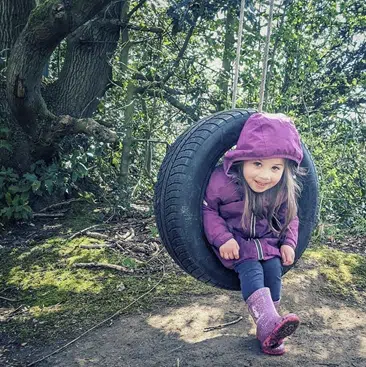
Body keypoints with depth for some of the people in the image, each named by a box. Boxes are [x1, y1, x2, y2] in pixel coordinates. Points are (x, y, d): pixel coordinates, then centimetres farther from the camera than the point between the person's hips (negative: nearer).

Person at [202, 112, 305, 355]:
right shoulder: (222, 180, -27)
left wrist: (288, 242, -7)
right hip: (235, 239, -3)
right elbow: (208, 209, -14)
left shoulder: (284, 189, -13)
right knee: (251, 270, -26)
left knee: (273, 270, -16)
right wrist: (222, 238, -24)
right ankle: (271, 325, -33)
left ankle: (268, 331, -4)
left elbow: (289, 217, 6)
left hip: (268, 239, 4)